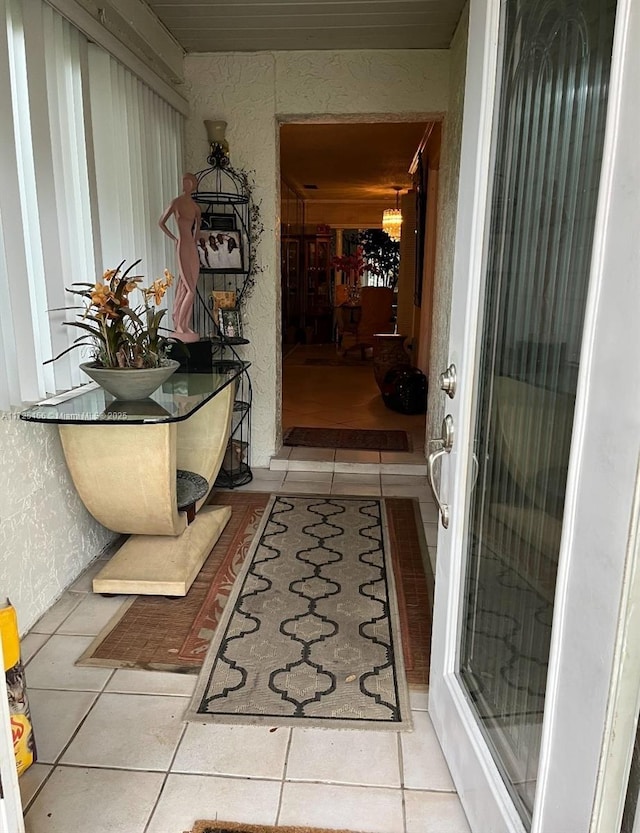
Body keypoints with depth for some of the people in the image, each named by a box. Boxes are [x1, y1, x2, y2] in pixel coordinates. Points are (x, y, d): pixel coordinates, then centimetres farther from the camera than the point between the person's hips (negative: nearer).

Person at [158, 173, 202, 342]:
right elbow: (161, 223, 5)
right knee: (190, 291, -10)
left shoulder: (195, 206, 11)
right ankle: (179, 326, 0)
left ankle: (184, 326, 13)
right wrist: (174, 239, 5)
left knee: (186, 290, 8)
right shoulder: (176, 203, -5)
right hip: (182, 248, -6)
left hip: (193, 249, 6)